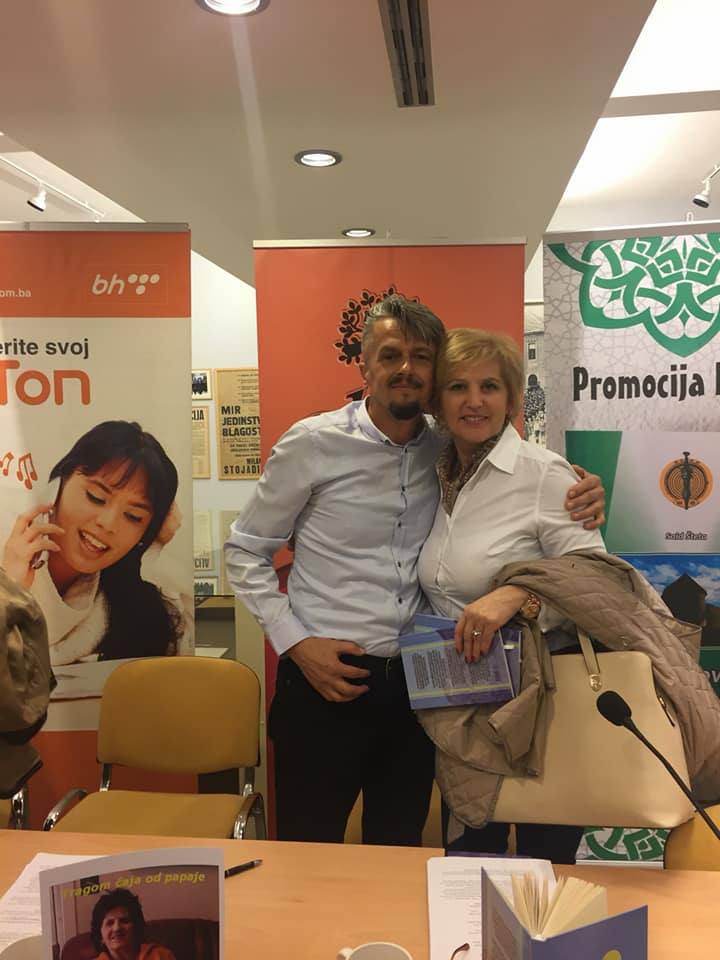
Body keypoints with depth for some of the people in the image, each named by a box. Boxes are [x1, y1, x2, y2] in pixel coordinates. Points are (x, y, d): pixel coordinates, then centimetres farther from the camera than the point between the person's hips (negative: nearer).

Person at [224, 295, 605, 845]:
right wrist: (296, 642, -11)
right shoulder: (312, 444, -9)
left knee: (399, 861, 21)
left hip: (414, 686, 4)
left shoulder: (449, 449, 0)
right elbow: (246, 552, -1)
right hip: (325, 682, -3)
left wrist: (580, 495, -9)